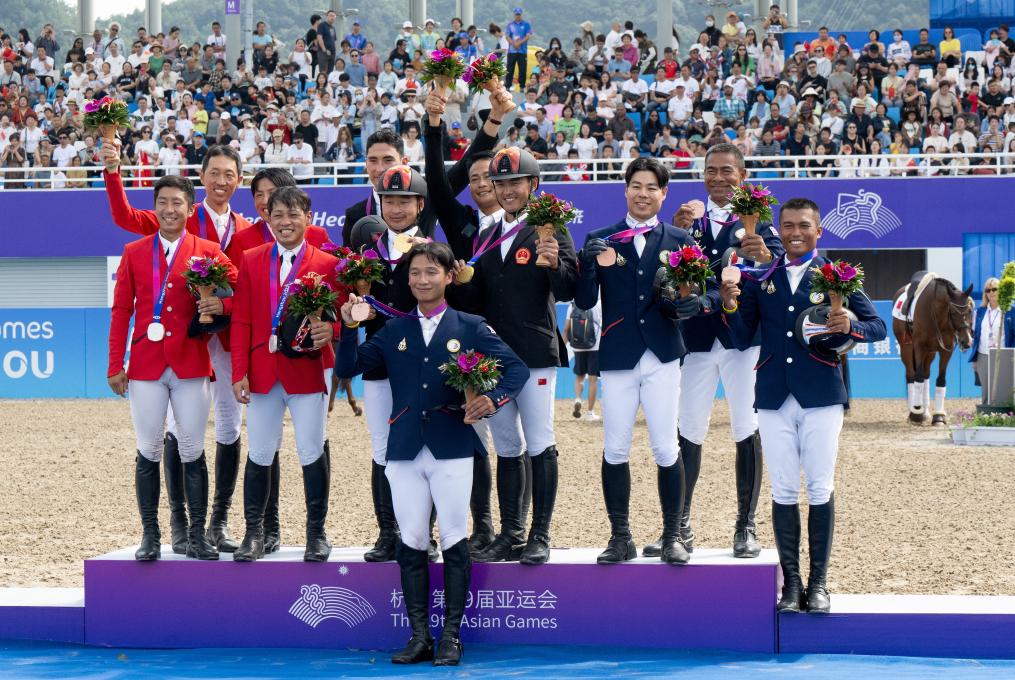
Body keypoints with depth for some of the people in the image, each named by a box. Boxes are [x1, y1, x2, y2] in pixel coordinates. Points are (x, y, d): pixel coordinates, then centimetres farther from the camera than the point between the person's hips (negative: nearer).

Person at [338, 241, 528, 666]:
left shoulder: (470, 328, 5)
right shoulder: (394, 331, 13)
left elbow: (516, 368, 0)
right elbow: (349, 367, 7)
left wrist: (493, 399, -18)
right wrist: (349, 328, -8)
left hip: (452, 450, -3)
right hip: (406, 451, 3)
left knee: (454, 542, -1)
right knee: (411, 543, 4)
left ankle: (451, 637, 5)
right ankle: (419, 636, 9)